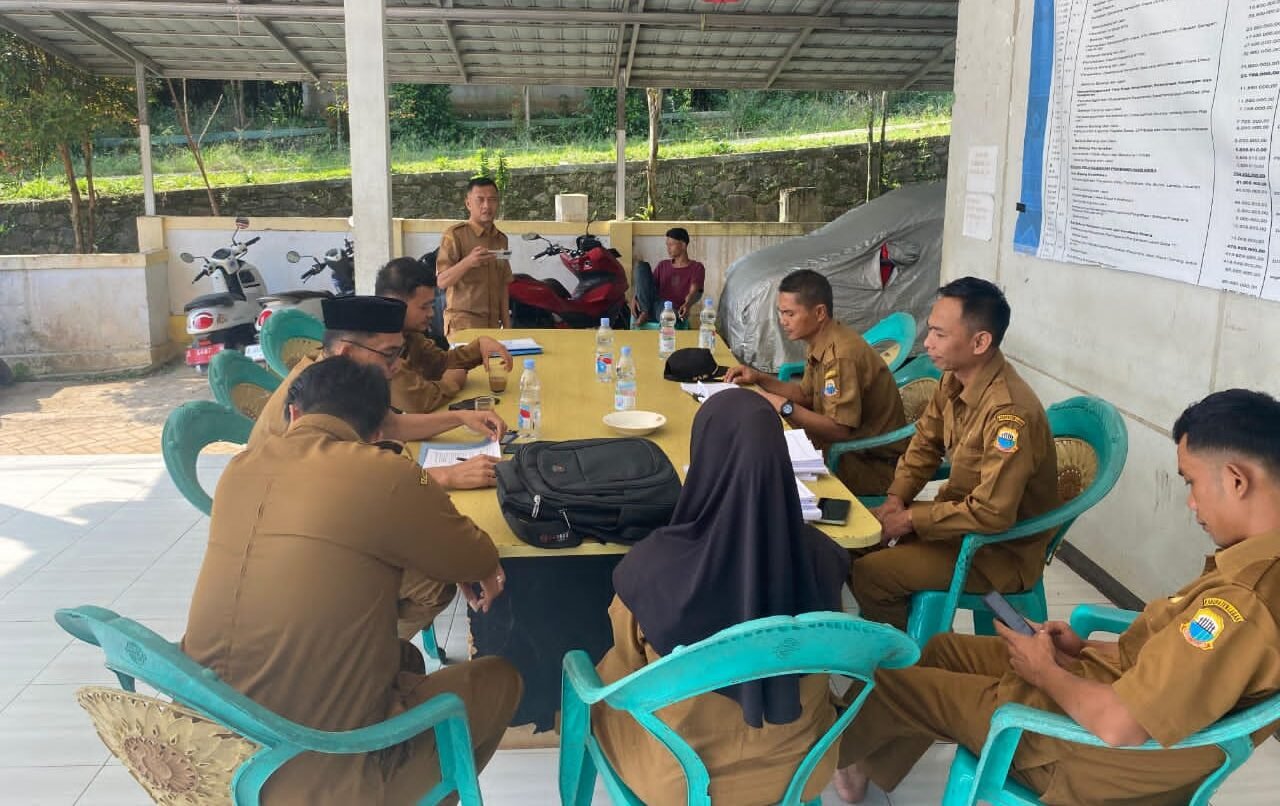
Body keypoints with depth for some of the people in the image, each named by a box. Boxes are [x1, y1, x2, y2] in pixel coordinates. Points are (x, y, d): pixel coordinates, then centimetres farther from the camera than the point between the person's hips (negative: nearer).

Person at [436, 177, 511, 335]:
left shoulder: (501, 239, 13)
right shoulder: (454, 235, -5)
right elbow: (442, 281, -12)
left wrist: (507, 325, 12)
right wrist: (468, 262, -29)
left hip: (493, 323, 6)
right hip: (463, 323, -5)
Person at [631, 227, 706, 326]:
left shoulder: (696, 268, 7)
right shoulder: (663, 266, 21)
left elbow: (693, 292, -10)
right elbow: (646, 285, 13)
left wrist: (687, 305, -34)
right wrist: (634, 298, -10)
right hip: (654, 306, 5)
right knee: (642, 267, -10)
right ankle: (645, 312, -20)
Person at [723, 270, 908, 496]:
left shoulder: (842, 354, -26)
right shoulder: (820, 343, 4)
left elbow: (839, 429, -28)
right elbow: (806, 395, 15)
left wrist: (783, 406, -27)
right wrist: (759, 378, 3)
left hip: (873, 465, -9)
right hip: (852, 447, 9)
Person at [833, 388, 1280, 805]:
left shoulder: (1243, 601, -35)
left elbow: (1117, 725, -34)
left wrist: (1045, 671, -15)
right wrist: (1087, 648, 5)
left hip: (1098, 757, -9)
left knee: (888, 679, 6)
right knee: (942, 648, 21)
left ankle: (834, 752, 38)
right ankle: (872, 764, 39)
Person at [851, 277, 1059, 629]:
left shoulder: (1010, 413, -31)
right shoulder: (954, 379, -5)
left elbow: (993, 514, -32)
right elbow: (926, 441, 11)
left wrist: (909, 519, -22)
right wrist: (896, 499, -3)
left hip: (1002, 550, -8)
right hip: (963, 512, 8)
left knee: (868, 574, -18)